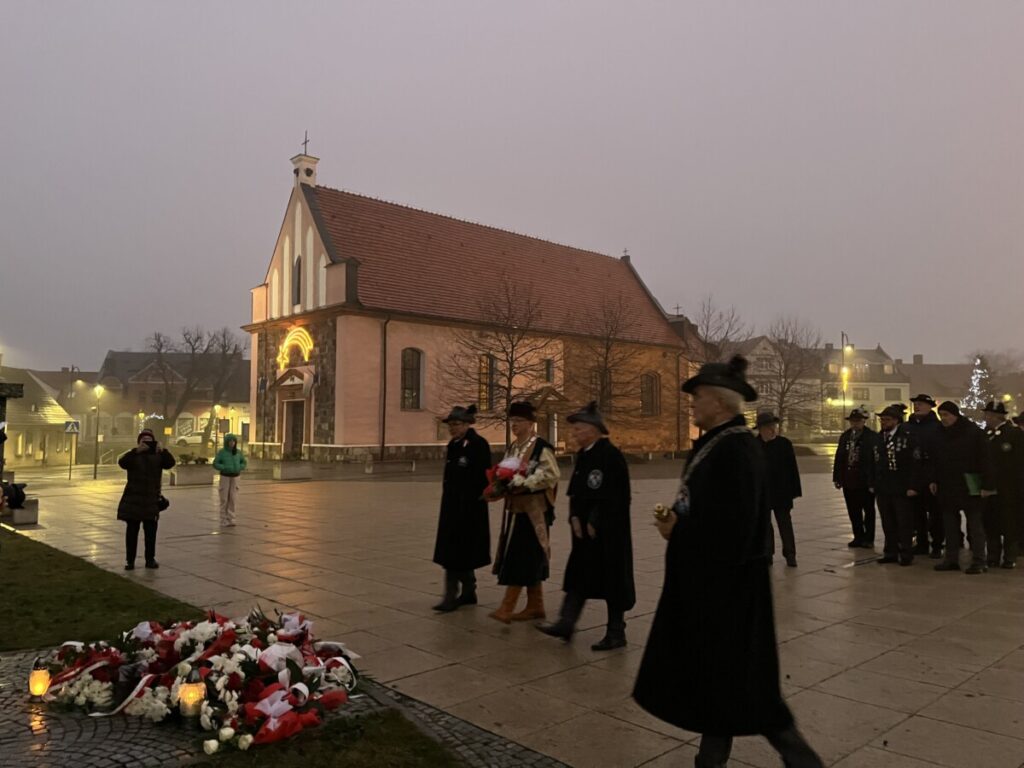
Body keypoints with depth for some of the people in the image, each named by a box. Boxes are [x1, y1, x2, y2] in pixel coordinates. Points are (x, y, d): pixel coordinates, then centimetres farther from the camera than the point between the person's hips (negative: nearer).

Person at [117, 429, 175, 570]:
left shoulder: (158, 456, 6)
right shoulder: (133, 455, 3)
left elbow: (170, 463, -11)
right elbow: (122, 463, -17)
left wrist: (163, 450, -25)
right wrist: (136, 450, -27)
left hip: (151, 500, 1)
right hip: (133, 499, -1)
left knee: (151, 531, 5)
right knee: (132, 530, 3)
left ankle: (150, 559, 14)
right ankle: (130, 560, 9)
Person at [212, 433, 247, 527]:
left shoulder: (238, 452, 2)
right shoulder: (221, 452, -7)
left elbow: (244, 463, 10)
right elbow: (215, 464, -7)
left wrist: (239, 468, -11)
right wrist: (225, 468, -22)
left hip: (235, 477, 3)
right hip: (224, 477, -3)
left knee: (232, 499, 1)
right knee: (224, 499, -2)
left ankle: (230, 520, 8)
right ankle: (223, 521, 5)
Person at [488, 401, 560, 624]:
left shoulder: (541, 447, -11)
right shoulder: (512, 448, 15)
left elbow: (550, 475, -19)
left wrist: (523, 484, -24)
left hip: (533, 510, -8)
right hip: (515, 508, 8)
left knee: (519, 557, -8)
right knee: (529, 559, 13)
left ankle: (506, 607, -5)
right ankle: (535, 606, 22)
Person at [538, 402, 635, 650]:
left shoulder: (611, 456, -17)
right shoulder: (583, 455, 9)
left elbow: (611, 497, -20)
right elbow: (575, 491, 13)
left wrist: (594, 524, -16)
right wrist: (575, 518, 1)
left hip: (609, 530, -8)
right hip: (585, 529, 8)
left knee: (612, 579, 3)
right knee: (579, 576, 12)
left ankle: (616, 633, 16)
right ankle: (566, 623, 19)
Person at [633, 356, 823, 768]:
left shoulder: (735, 448, -22)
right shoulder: (717, 442, 9)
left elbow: (733, 523, -28)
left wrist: (679, 528, -16)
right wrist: (677, 518, 0)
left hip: (725, 582, -10)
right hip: (707, 579, 10)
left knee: (735, 676, 3)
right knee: (710, 670, 18)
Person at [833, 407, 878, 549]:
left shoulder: (872, 436, -9)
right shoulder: (844, 436, 10)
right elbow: (839, 457, 10)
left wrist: (873, 480, -19)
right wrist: (837, 477, 7)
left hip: (865, 481, -6)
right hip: (849, 481, 6)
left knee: (868, 510, 8)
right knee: (853, 511, 12)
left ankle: (868, 538, 17)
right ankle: (858, 537, 22)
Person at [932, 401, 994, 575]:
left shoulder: (973, 431, -9)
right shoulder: (941, 434, 10)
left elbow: (985, 460, -12)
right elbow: (936, 461, 17)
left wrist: (986, 485, -16)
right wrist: (934, 480, 9)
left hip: (968, 487, -6)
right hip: (946, 487, 6)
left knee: (975, 524, 1)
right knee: (950, 524, 9)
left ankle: (979, 561, 5)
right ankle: (951, 559, 15)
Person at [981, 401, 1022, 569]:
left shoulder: (1015, 433, -6)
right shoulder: (984, 434, 8)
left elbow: (1020, 462, -10)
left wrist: (1019, 488, -15)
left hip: (1008, 489, -4)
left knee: (1009, 524, 3)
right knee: (991, 523, 7)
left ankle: (1010, 558, 12)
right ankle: (993, 556, 16)